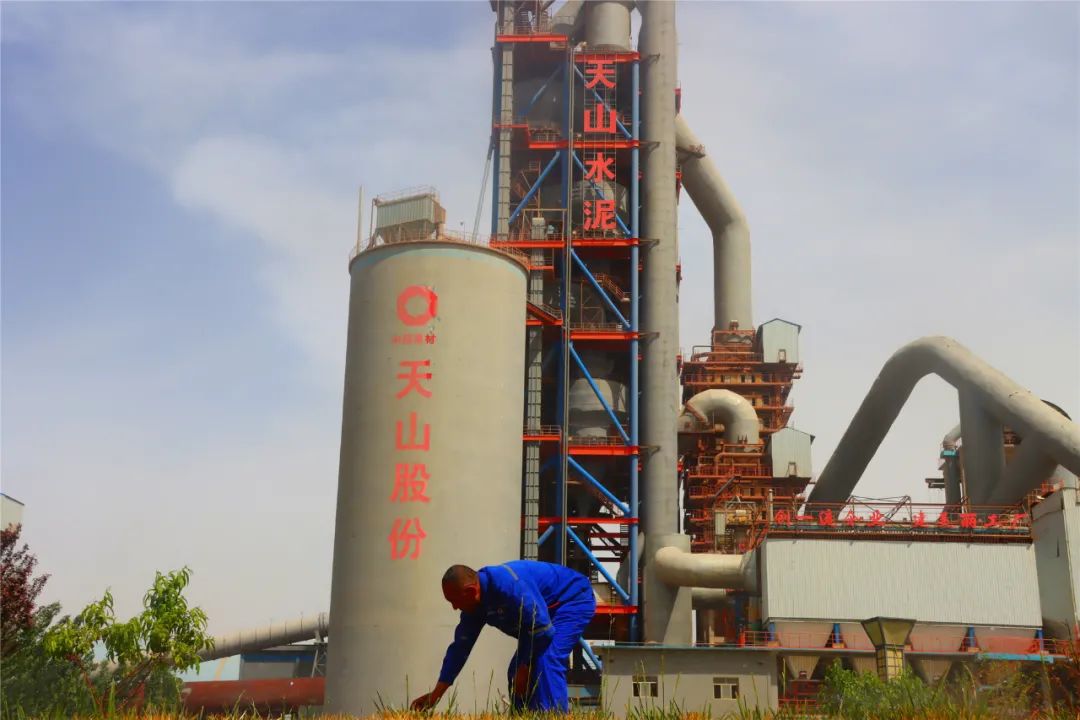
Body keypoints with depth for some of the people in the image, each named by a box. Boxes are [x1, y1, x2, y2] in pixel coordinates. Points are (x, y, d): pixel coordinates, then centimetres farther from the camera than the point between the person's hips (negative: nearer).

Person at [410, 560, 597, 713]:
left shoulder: (508, 584, -34)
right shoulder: (474, 604, -5)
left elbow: (542, 629, -31)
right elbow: (460, 647, 2)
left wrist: (524, 669, -18)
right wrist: (435, 695, 2)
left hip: (574, 600, -9)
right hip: (549, 609, 9)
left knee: (547, 661, -27)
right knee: (517, 671, 4)